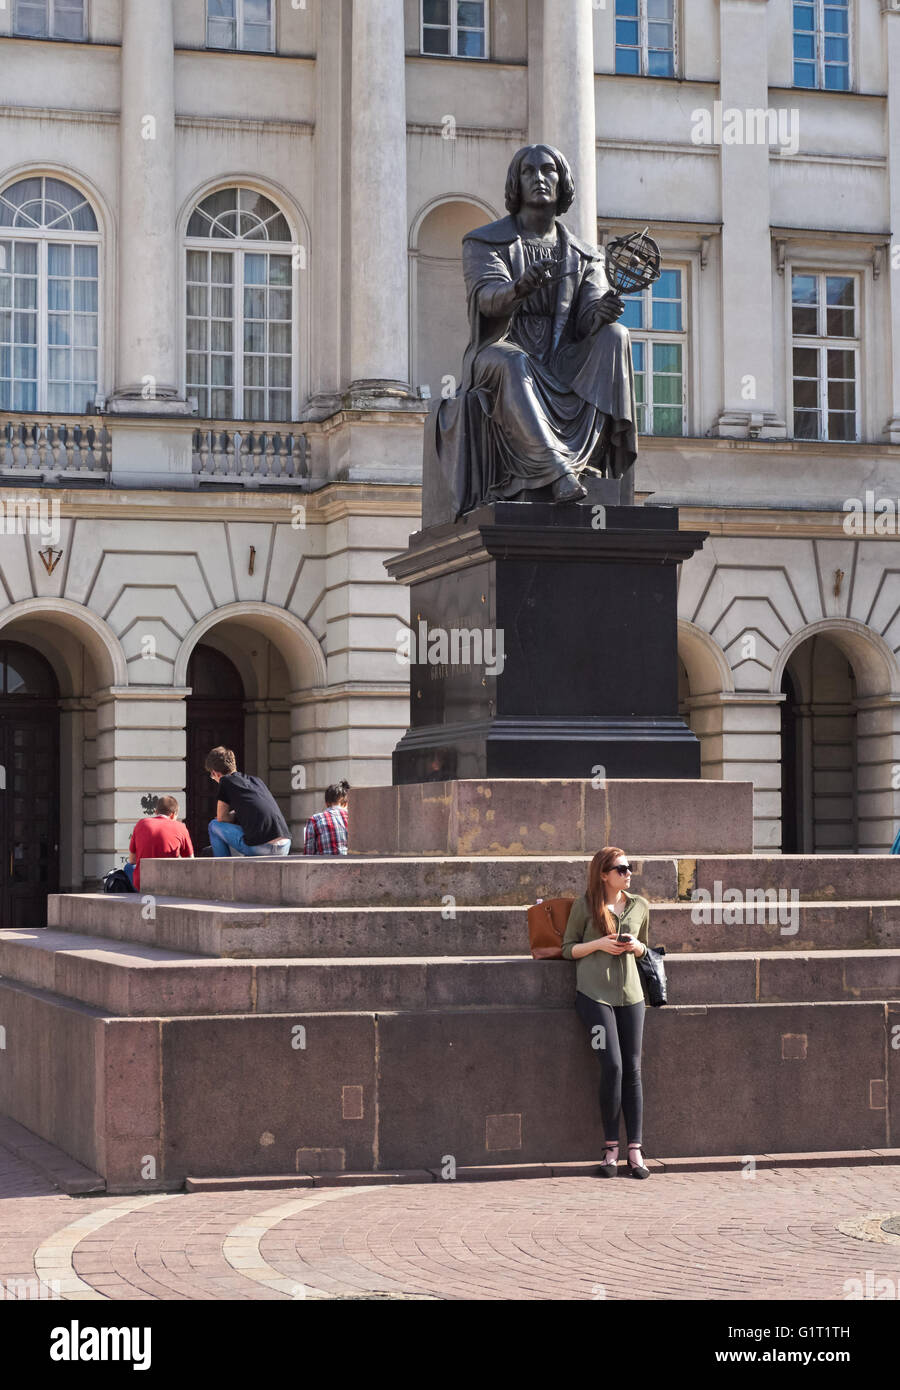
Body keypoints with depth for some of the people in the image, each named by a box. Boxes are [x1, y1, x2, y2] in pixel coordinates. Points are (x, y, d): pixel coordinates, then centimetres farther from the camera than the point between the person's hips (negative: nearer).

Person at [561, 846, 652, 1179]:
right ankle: (612, 1147, -1)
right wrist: (599, 944, -11)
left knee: (633, 1070, -1)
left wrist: (635, 946, 0)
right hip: (595, 992, -4)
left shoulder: (639, 906, 11)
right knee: (612, 1066, -13)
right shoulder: (584, 906, 0)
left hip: (630, 992, 4)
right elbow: (568, 948, 5)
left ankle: (635, 1151, 1)